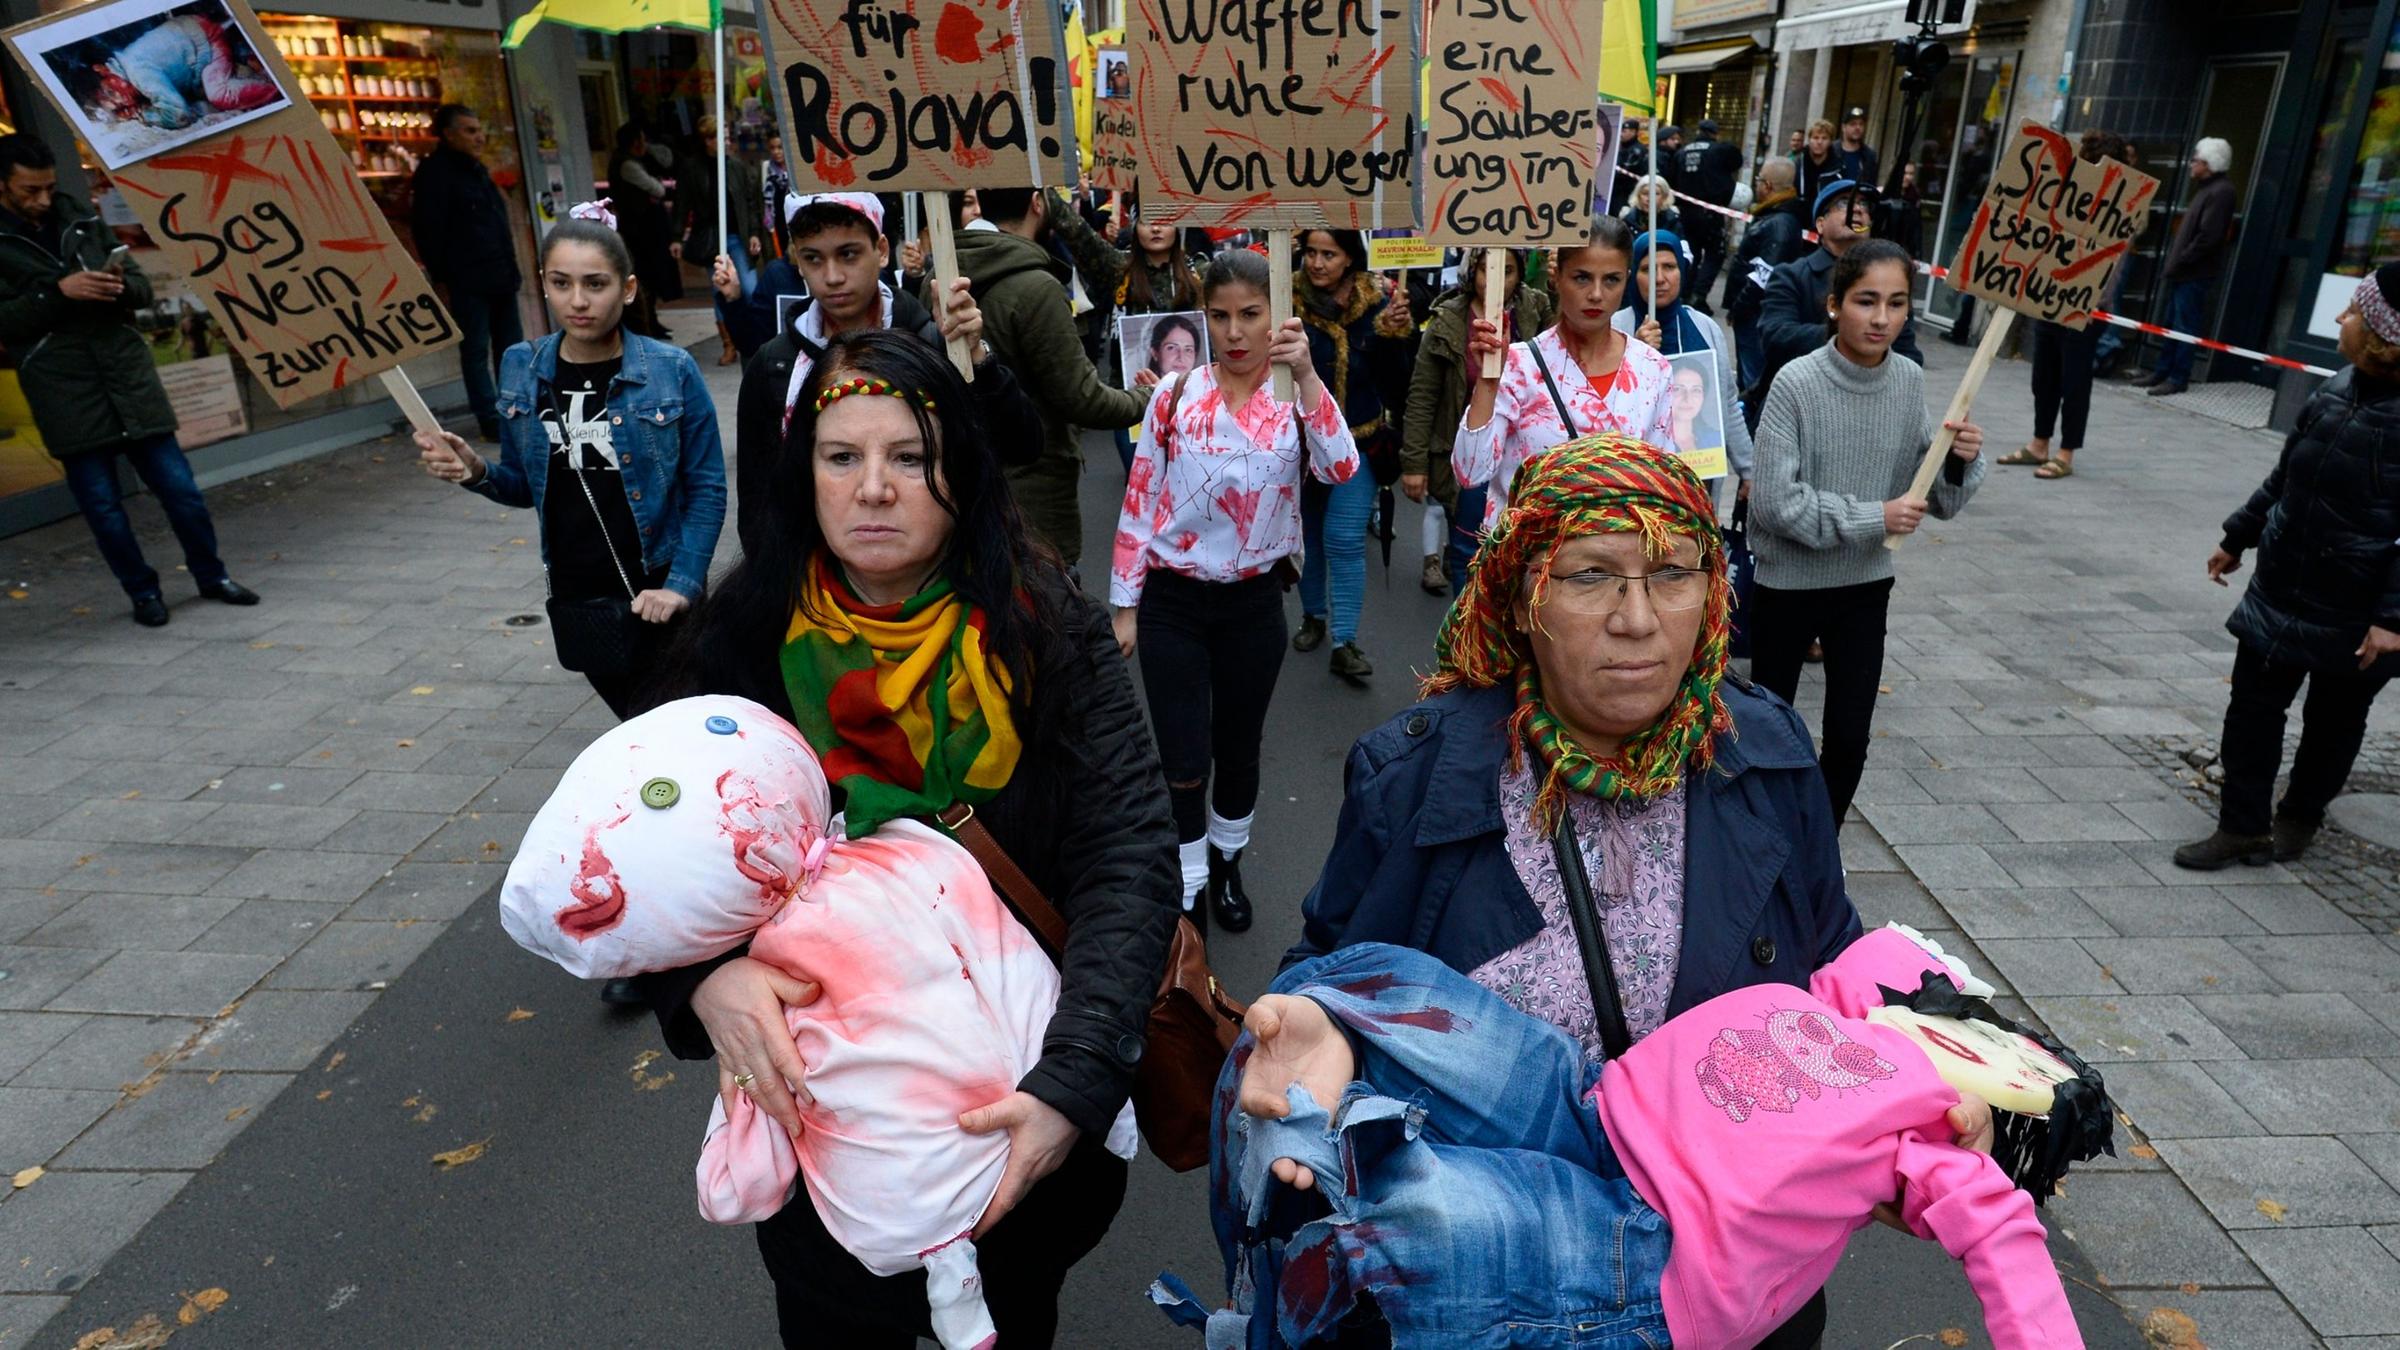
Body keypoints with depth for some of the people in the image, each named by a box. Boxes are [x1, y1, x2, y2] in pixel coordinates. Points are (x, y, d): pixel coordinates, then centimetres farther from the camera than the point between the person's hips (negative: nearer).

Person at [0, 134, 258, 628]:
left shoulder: (80, 217, 12)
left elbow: (143, 285, 12)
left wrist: (121, 287, -9)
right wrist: (58, 291, -17)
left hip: (129, 373, 3)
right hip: (65, 393, -2)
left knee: (179, 487, 5)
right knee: (102, 504, 3)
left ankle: (211, 576, 19)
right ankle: (143, 591, 16)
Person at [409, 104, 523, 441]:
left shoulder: (475, 170, 18)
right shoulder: (435, 173, -8)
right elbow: (427, 232, -12)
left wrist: (510, 269, 19)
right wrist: (441, 280, -15)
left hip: (499, 277, 9)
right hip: (467, 282, -9)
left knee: (512, 347, 13)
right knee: (476, 352, -3)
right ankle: (492, 421, 0)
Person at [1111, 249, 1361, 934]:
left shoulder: (1296, 403, -3)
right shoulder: (1175, 395, -4)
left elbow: (1342, 469, -23)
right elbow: (1138, 502, -1)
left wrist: (1306, 376, -29)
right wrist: (1124, 606, 0)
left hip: (1254, 602, 1)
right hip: (1172, 601, -1)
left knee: (1239, 747, 16)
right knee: (1185, 759, 0)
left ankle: (1226, 864, 42)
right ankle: (1186, 891, 23)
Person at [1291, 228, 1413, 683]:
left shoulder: (1377, 302, -5)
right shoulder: (1287, 300, -9)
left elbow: (1394, 379, -6)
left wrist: (1394, 333, -23)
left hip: (1359, 442, -1)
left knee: (1345, 539, -5)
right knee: (1308, 534, 16)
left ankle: (1345, 642, 0)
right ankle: (1313, 615, 37)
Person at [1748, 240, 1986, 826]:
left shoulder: (1910, 381, -4)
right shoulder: (1798, 382, -18)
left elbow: (1939, 503, 3)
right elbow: (1773, 501, -22)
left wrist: (1961, 462, -17)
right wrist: (1873, 518, -20)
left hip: (1866, 584, 4)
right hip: (1788, 581, -4)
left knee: (1850, 736, 8)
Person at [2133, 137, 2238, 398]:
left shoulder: (2220, 192, -13)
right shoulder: (2206, 189, 19)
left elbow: (2208, 236, -20)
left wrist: (2181, 261, -17)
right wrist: (2173, 260, 14)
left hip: (2196, 274, -10)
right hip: (2183, 272, 10)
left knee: (2185, 326, -6)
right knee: (2172, 324, 13)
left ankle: (2177, 379, -3)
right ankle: (2162, 372, 20)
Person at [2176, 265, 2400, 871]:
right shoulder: (2340, 390, -2)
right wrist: (2239, 536, 19)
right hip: (2281, 588, 5)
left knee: (2333, 722, 16)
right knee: (2252, 708, 8)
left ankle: (2300, 816, 35)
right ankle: (2243, 826, 17)